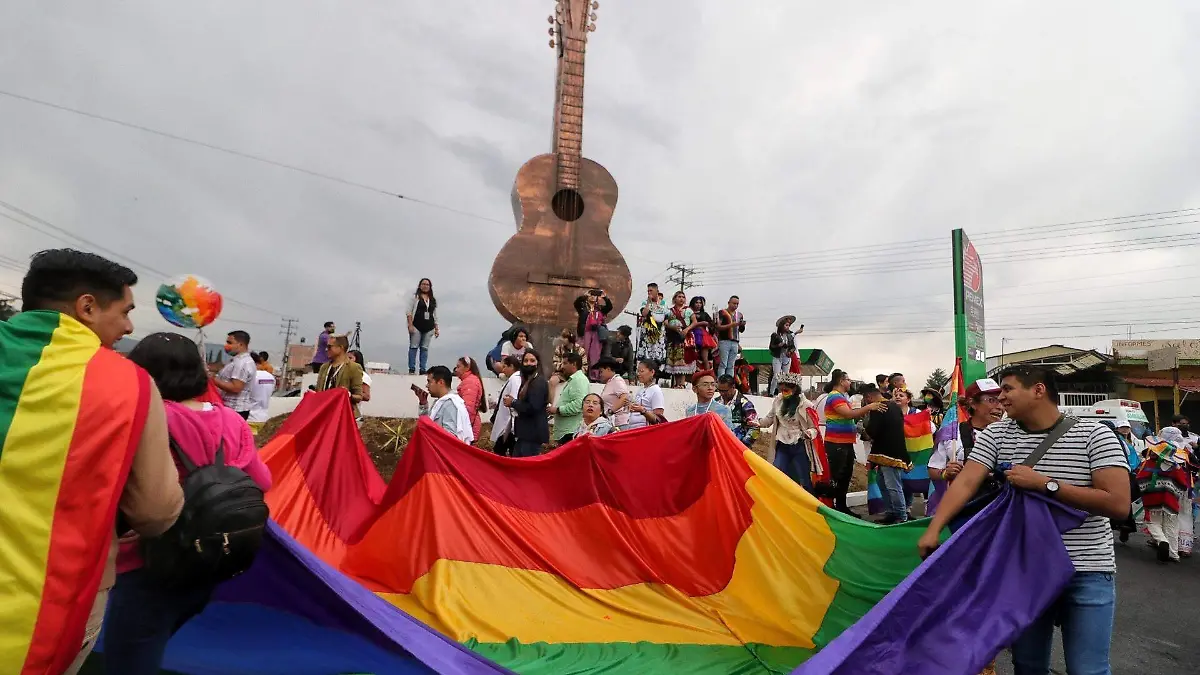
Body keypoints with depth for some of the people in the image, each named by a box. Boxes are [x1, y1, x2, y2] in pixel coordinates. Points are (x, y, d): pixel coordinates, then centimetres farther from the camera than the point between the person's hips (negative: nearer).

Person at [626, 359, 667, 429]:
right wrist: (630, 406, 6)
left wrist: (642, 411, -26)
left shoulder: (656, 391, -9)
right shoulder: (640, 390, 14)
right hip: (631, 429, 7)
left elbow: (658, 420, -14)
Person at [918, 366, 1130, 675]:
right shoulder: (996, 434, 0)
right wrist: (933, 529, -22)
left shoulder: (1095, 435, -8)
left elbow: (1119, 504, -16)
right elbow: (965, 482, -10)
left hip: (1087, 573, -3)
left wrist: (1043, 483, -20)